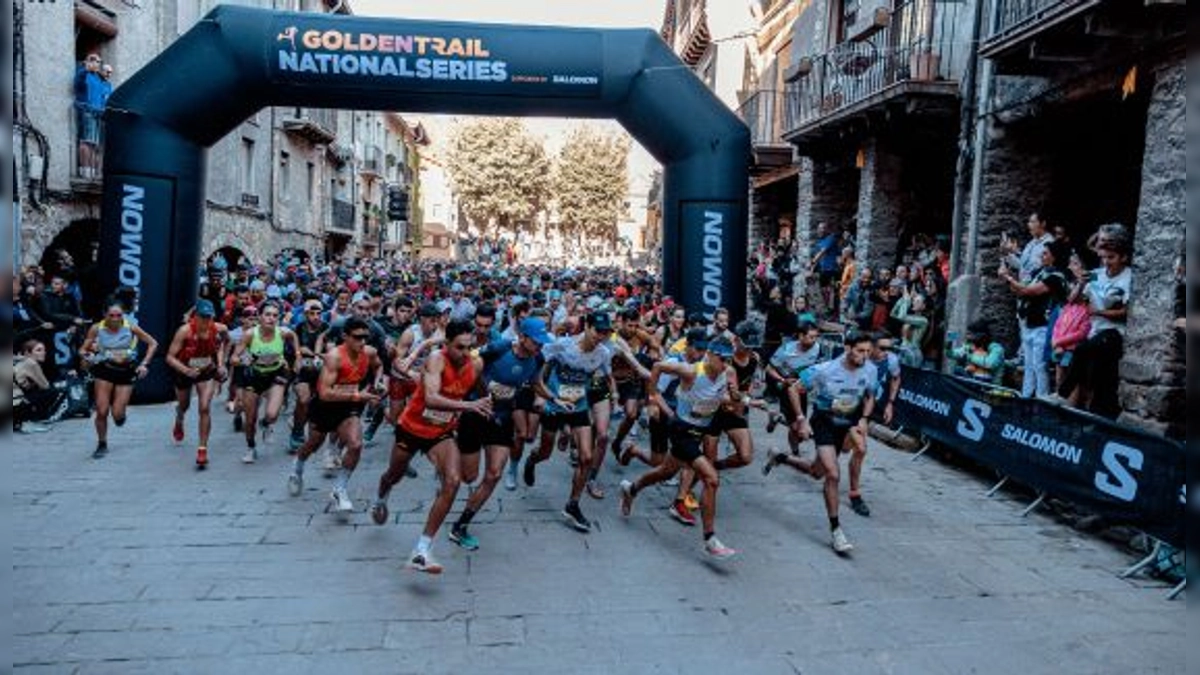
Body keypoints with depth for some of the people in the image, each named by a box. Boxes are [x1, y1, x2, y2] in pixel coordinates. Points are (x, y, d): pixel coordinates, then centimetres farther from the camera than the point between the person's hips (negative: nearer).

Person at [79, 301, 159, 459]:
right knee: (101, 412, -3)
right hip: (105, 370, 1)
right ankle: (102, 444, 19)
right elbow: (83, 350, 2)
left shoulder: (130, 327, -9)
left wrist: (144, 364, -9)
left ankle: (120, 411, 35)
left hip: (126, 372, -1)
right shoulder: (96, 329, -6)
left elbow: (153, 344, -1)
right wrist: (86, 355, -21)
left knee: (117, 415, -5)